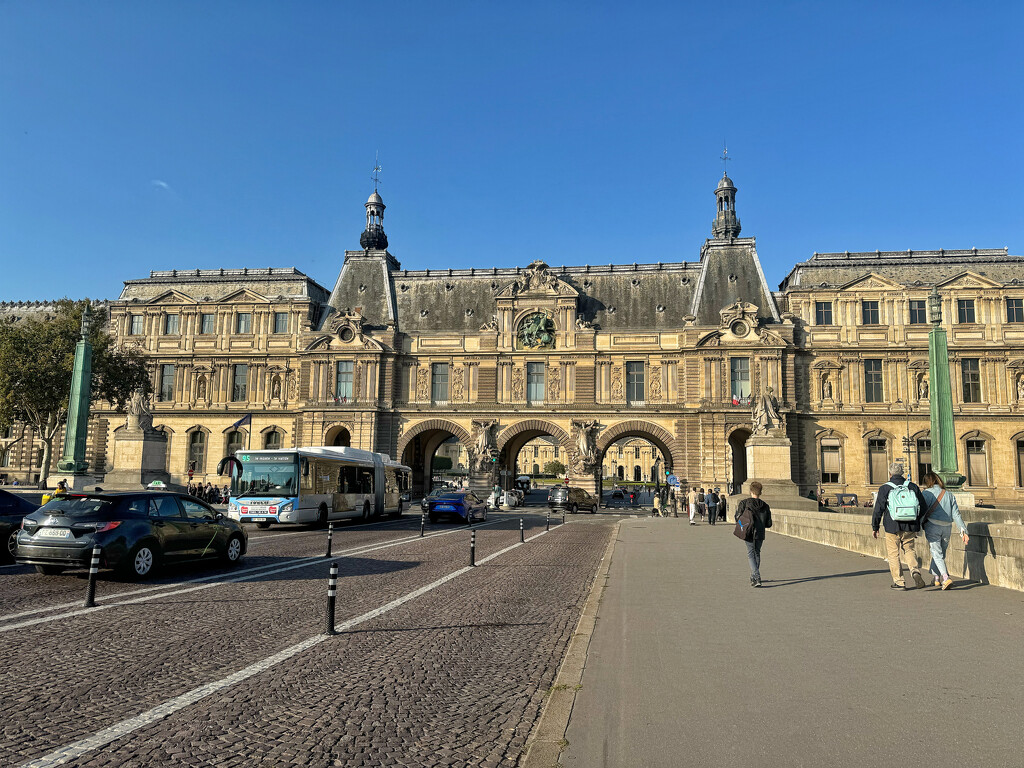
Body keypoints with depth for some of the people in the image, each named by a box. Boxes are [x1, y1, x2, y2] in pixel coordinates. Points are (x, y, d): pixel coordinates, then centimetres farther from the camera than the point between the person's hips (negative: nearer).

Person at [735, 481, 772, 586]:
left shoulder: (744, 503, -7)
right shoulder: (765, 506, 2)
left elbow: (738, 519, -6)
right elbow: (769, 524, 4)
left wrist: (737, 509, 13)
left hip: (748, 534, -3)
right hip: (760, 534, 3)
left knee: (751, 554, -1)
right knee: (757, 553, 20)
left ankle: (756, 578, -17)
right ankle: (753, 577, 29)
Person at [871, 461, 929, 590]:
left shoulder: (885, 488, -5)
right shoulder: (913, 486, 6)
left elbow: (878, 509, -5)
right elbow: (923, 507, 9)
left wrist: (874, 527, 4)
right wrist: (919, 524, 21)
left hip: (892, 527, -3)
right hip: (910, 527, 3)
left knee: (893, 554, 7)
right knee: (909, 549, 20)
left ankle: (899, 582, 7)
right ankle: (915, 570, -5)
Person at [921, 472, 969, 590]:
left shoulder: (926, 493, -1)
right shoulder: (949, 495, 12)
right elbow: (956, 514, 7)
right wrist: (963, 531, 5)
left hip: (932, 526, -5)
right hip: (947, 527, 5)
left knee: (937, 554, -4)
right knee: (940, 552, 19)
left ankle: (945, 578, -20)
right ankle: (935, 577, 27)